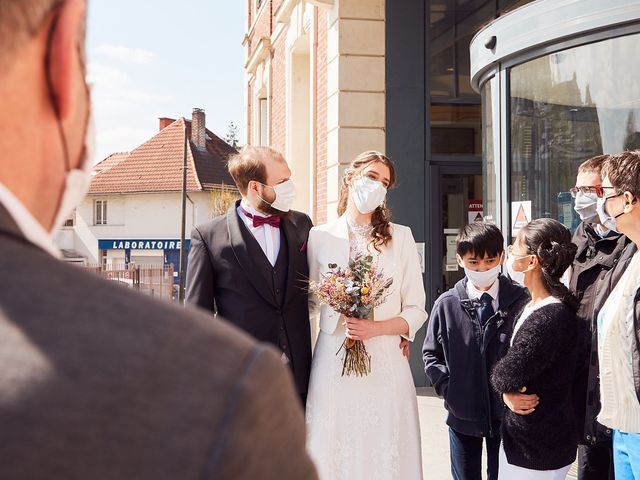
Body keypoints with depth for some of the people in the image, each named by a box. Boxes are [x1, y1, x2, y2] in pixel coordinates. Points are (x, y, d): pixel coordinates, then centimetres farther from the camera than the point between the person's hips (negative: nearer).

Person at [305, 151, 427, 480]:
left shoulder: (400, 237, 6)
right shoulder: (319, 237, 6)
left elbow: (416, 311, 4)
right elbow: (309, 304, 9)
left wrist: (376, 327, -13)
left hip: (385, 365, 0)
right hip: (332, 365, 0)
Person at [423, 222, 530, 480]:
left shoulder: (521, 301, -10)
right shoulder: (446, 304, -5)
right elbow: (431, 354, 3)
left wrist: (520, 394, -16)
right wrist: (449, 389, -8)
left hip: (506, 413, -1)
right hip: (462, 415, 1)